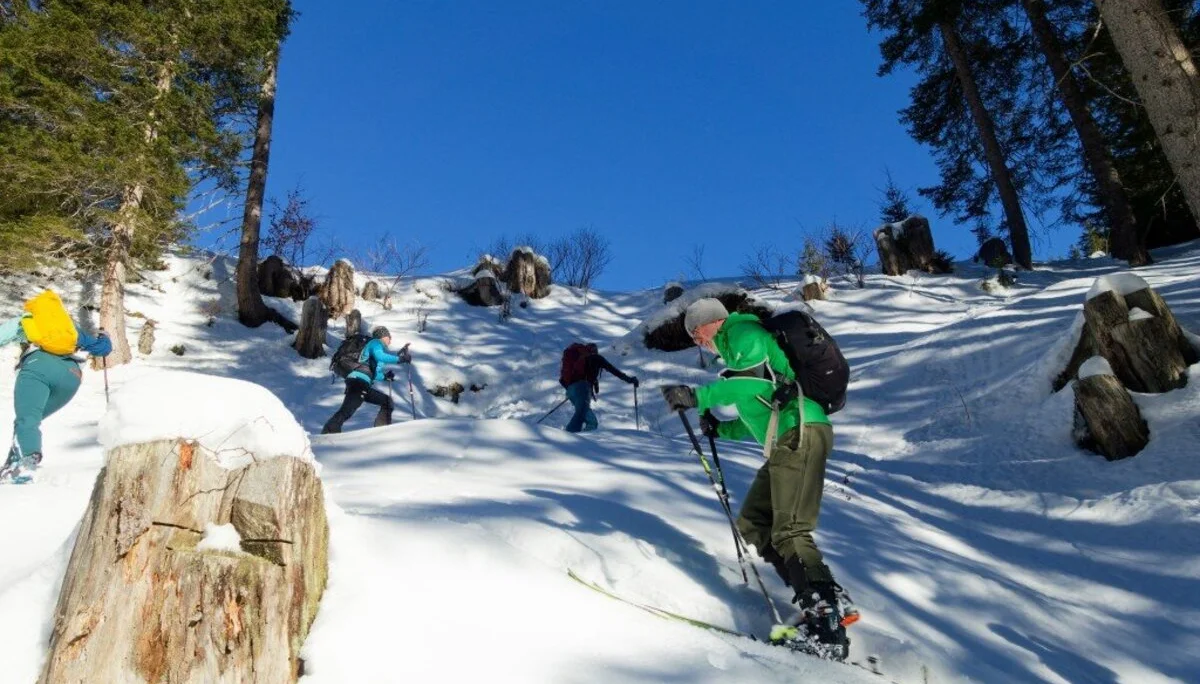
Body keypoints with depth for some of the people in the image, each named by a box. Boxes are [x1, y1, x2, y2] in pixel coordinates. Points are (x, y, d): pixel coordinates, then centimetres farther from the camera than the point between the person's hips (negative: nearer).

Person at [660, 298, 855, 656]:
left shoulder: (742, 330, 2)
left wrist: (698, 396, -17)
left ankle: (827, 618, -18)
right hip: (789, 440, 10)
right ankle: (824, 601, 4)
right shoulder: (737, 353, 29)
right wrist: (721, 429, 16)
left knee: (789, 532, -16)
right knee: (753, 524, 7)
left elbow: (754, 378, -18)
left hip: (800, 432, -10)